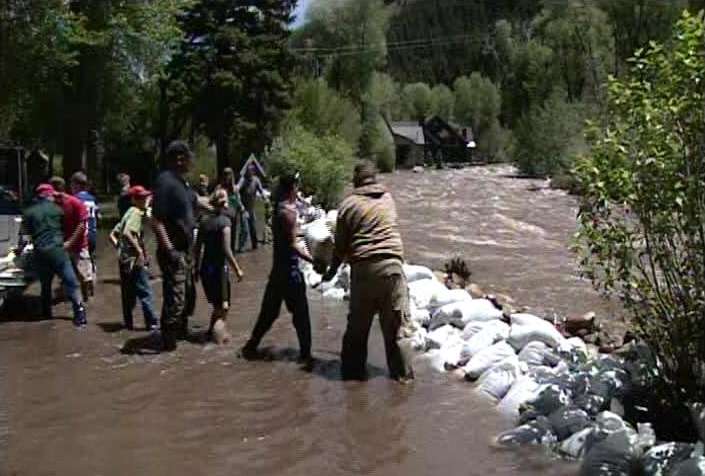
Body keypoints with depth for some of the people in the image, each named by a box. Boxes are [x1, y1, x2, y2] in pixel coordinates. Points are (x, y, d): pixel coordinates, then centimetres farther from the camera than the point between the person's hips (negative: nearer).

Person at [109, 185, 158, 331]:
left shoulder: (129, 213, 16)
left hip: (124, 259, 9)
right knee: (145, 292, -5)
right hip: (134, 259, -9)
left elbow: (112, 235, 18)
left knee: (128, 293, 13)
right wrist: (139, 250, -23)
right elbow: (127, 233, -27)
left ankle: (128, 322, 18)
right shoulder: (136, 213, -11)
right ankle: (152, 323, -3)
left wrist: (119, 247, 11)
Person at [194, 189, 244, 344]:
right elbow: (226, 250, -18)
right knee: (223, 305, 6)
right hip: (219, 267, -6)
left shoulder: (204, 220, 4)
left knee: (216, 304, 21)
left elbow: (198, 247, 7)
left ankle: (213, 329, 26)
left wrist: (197, 267, 17)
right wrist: (237, 269, -12)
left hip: (205, 267, 6)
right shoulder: (224, 221, -13)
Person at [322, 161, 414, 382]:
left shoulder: (348, 204, 3)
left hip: (363, 268, -1)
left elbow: (341, 245, 6)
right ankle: (402, 372, 11)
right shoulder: (388, 199, 12)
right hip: (391, 264, 1)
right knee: (394, 323, 7)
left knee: (358, 324, 12)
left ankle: (353, 370, 22)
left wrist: (332, 270, 21)